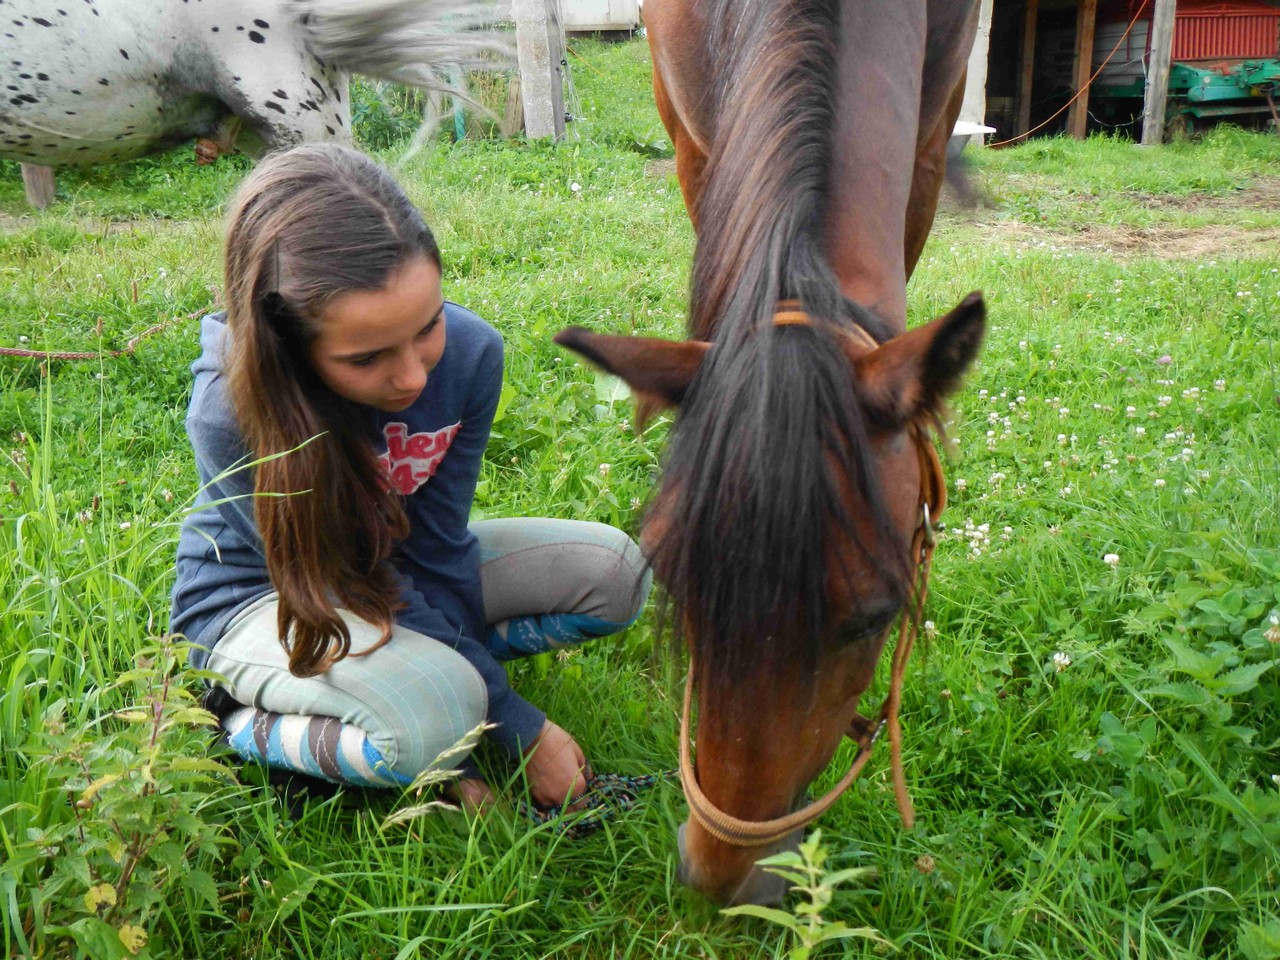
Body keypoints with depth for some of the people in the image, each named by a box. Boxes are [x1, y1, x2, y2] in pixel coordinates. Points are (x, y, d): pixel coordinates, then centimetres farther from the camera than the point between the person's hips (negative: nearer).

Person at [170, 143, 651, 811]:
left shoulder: (469, 350, -23)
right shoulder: (230, 415, -33)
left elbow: (437, 551, -15)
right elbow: (366, 591, -27)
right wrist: (520, 730, -24)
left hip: (395, 562, 5)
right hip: (256, 598, -5)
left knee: (614, 573, -10)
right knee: (432, 718, -35)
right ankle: (245, 728, -7)